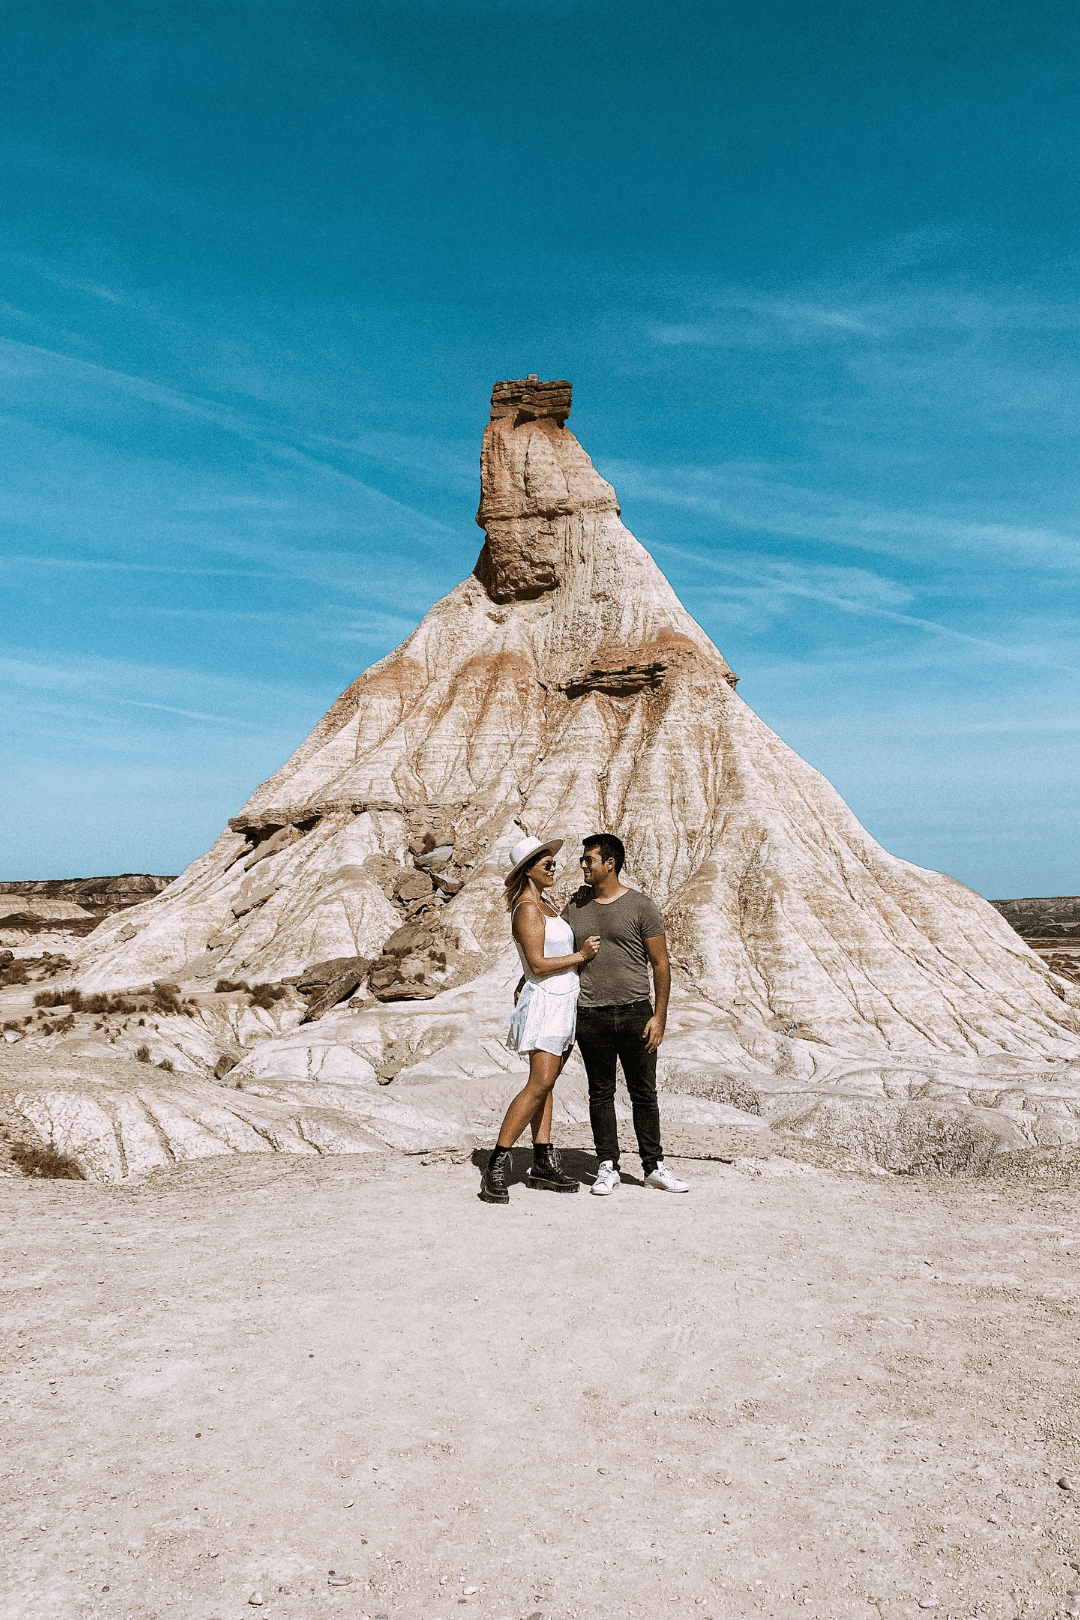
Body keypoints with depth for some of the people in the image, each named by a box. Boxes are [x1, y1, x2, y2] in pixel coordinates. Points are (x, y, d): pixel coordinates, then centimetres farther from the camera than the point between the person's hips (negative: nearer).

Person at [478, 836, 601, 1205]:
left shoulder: (545, 907, 17)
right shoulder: (527, 911, -13)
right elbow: (538, 964, -19)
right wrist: (580, 956, -13)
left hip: (563, 1002, 9)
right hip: (545, 1002, -9)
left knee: (544, 1084, 9)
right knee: (540, 1083, -15)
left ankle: (543, 1165, 11)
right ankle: (497, 1165, -13)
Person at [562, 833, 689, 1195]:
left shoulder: (640, 906, -3)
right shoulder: (574, 908, 7)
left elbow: (660, 964, -2)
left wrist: (659, 1016, -6)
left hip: (636, 1013, -2)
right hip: (591, 1016, 2)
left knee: (644, 1094, 6)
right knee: (601, 1094, 8)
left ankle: (654, 1168, 18)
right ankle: (607, 1168, 18)